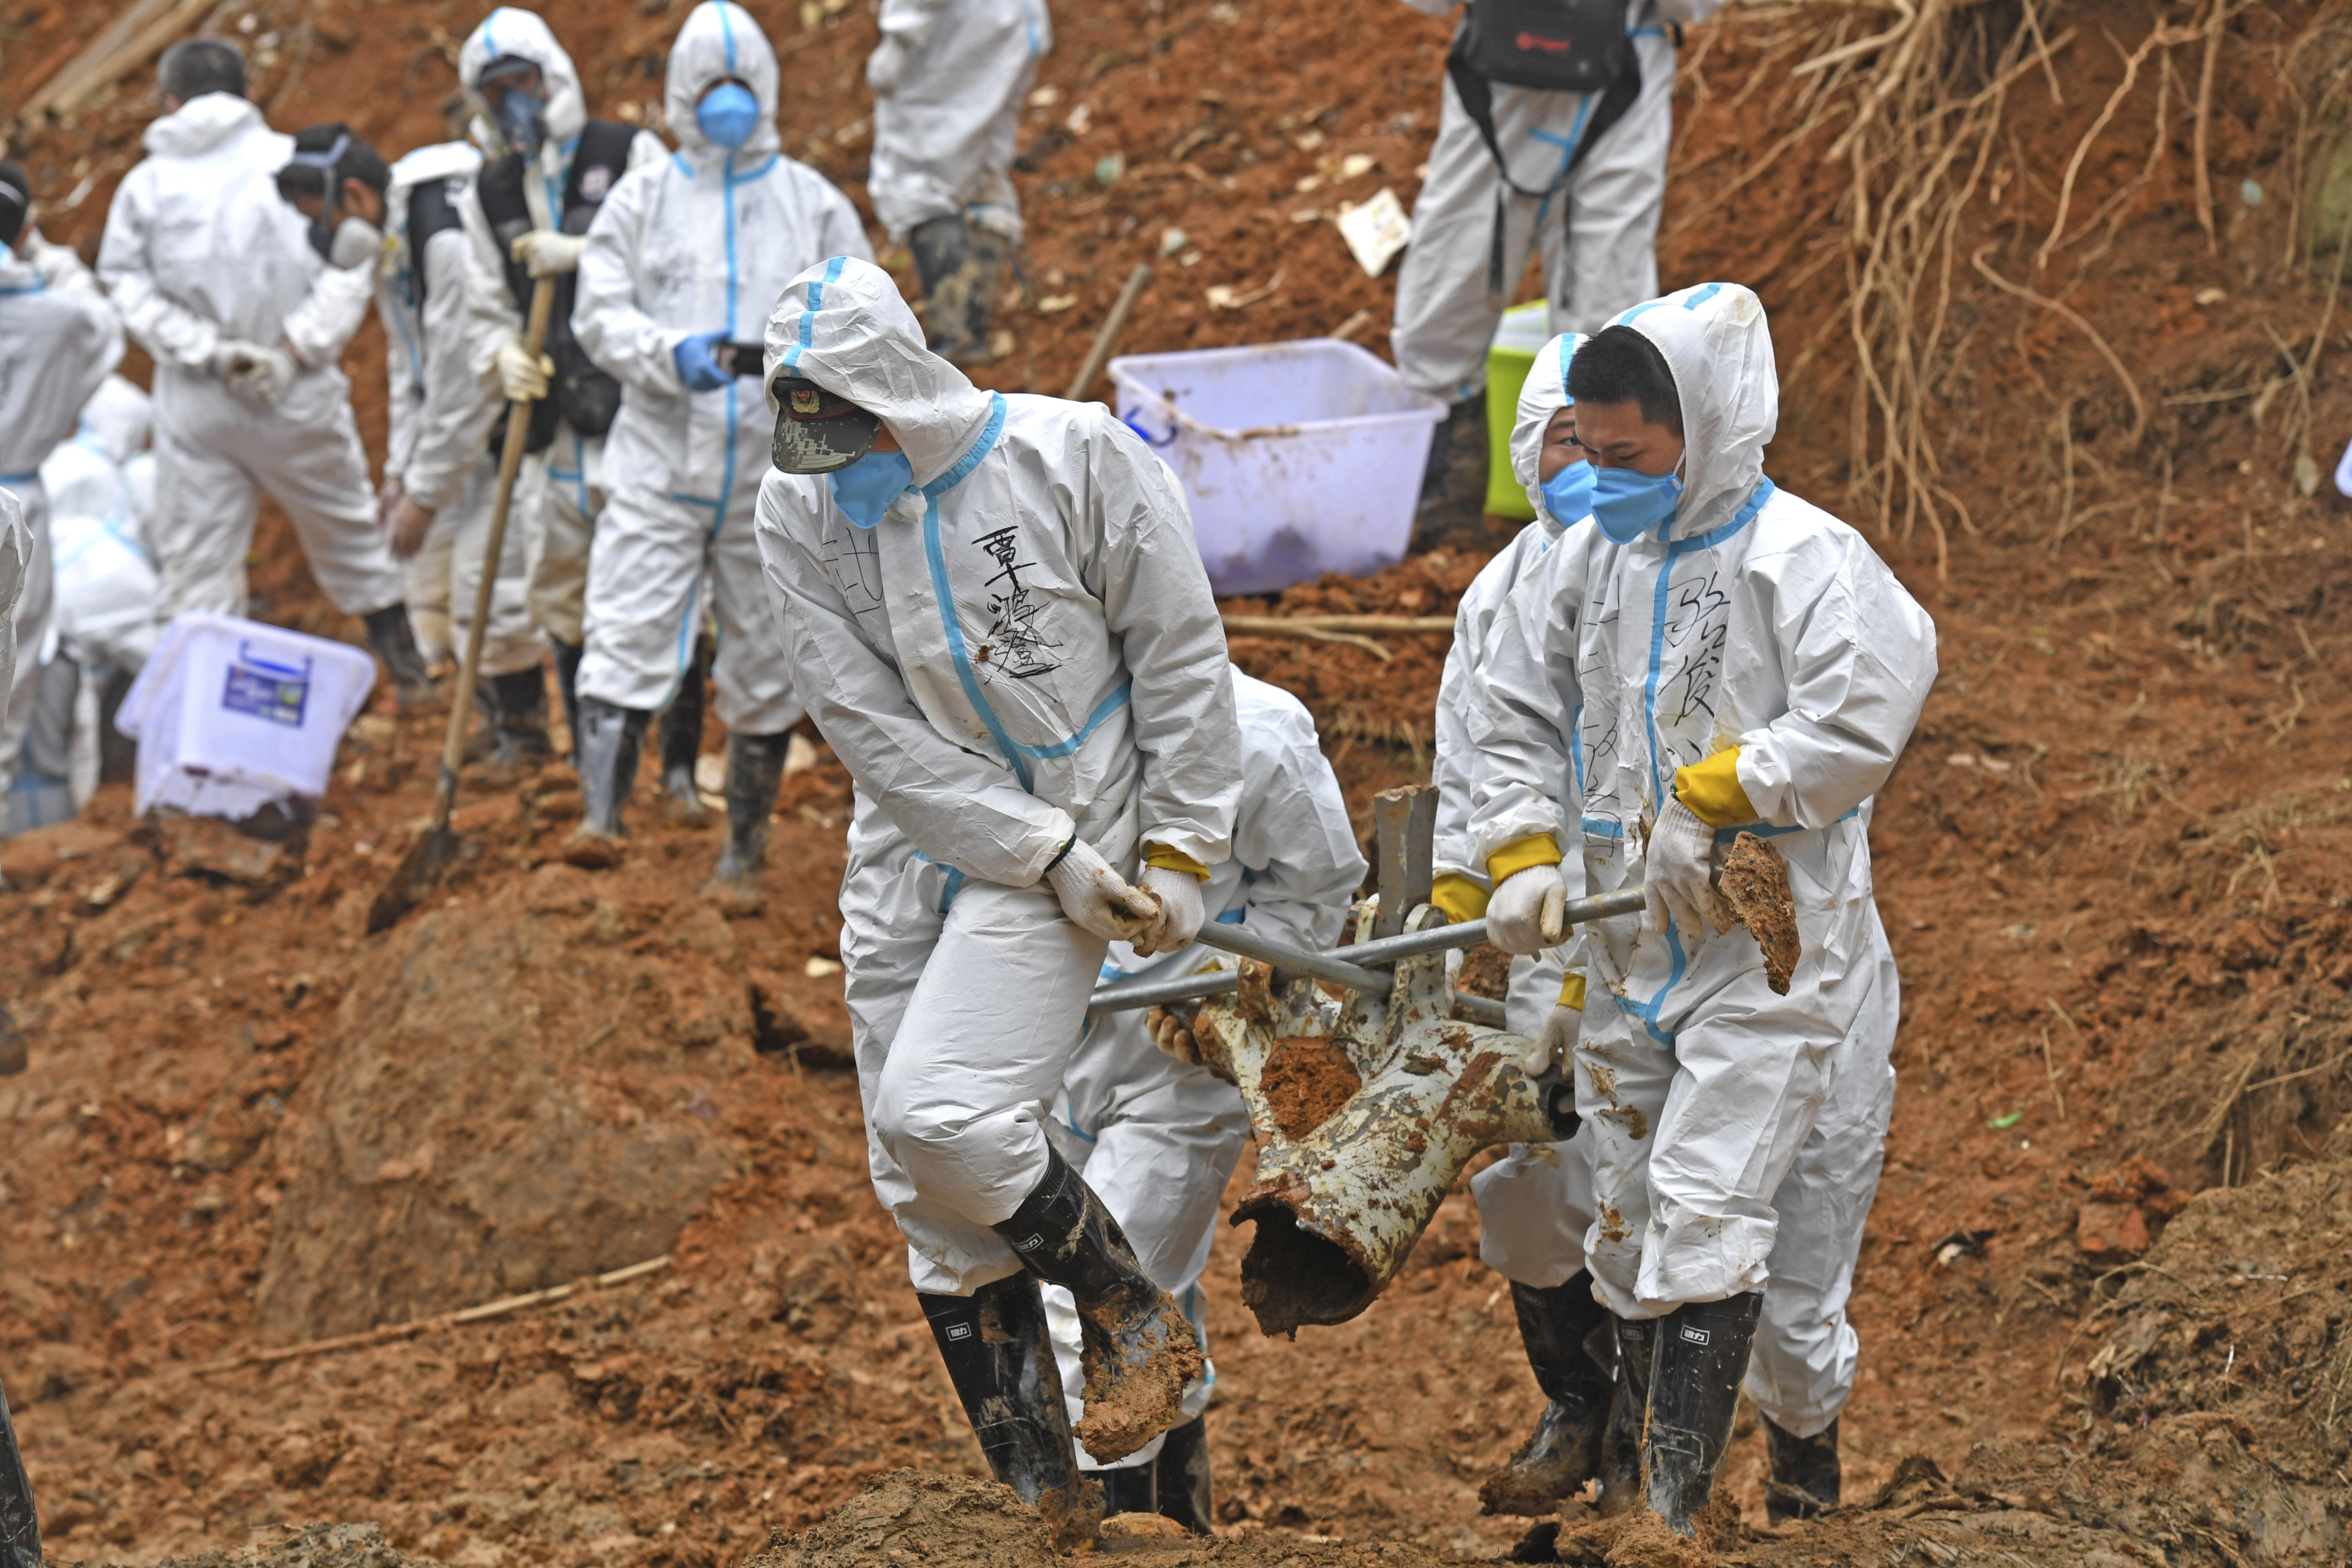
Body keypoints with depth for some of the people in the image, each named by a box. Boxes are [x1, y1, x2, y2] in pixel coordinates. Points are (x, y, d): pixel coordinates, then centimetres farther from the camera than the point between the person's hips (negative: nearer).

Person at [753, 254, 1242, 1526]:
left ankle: (1134, 1316, 1)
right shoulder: (798, 515, -5)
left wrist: (1177, 853, -5)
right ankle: (1036, 1491, 16)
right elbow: (873, 731, -9)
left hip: (1083, 829, -5)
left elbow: (1181, 658, -5)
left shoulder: (1073, 458, -13)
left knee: (939, 1115, -22)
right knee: (931, 1206, 4)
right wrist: (1048, 856, -15)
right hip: (914, 849, 5)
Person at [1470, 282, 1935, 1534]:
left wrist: (1711, 797, -18)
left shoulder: (1801, 557, -10)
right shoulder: (1589, 570, 11)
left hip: (1768, 950, -7)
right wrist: (1524, 859, 4)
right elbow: (1519, 722, 18)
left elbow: (1863, 712, -21)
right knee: (1629, 1235, 12)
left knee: (1708, 1216, -16)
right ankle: (1639, 1476, 25)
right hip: (1625, 954, 7)